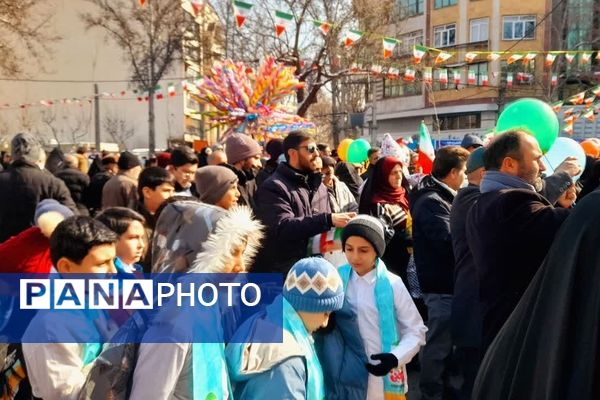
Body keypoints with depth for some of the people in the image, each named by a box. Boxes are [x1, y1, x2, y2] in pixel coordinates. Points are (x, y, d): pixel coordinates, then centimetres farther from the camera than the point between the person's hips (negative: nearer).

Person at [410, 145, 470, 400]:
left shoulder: (441, 197, 13)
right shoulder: (431, 202, -19)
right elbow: (449, 242, -27)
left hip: (448, 282, 10)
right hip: (442, 284, -10)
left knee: (445, 339, 20)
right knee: (439, 341, 0)